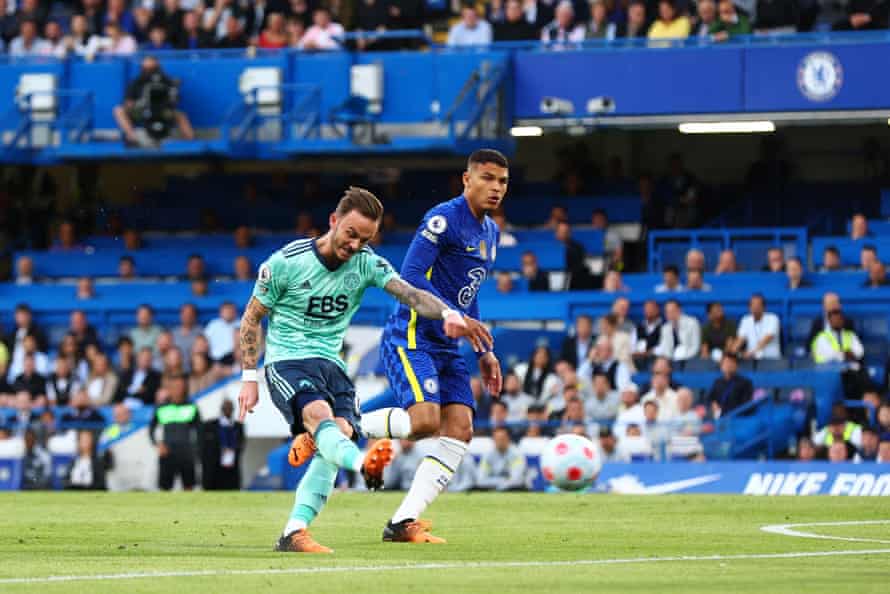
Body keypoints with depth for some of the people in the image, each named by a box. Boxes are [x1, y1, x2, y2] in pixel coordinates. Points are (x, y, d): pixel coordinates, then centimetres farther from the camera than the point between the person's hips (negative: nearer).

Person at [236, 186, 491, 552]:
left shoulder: (366, 264, 1)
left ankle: (293, 533, -18)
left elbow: (410, 294, -15)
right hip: (286, 361, -5)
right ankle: (364, 464, -66)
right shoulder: (286, 262, -8)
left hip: (331, 364, 5)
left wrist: (449, 314, -35)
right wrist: (249, 378, -3)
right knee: (320, 414, -32)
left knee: (340, 434, -17)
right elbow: (252, 317, 1)